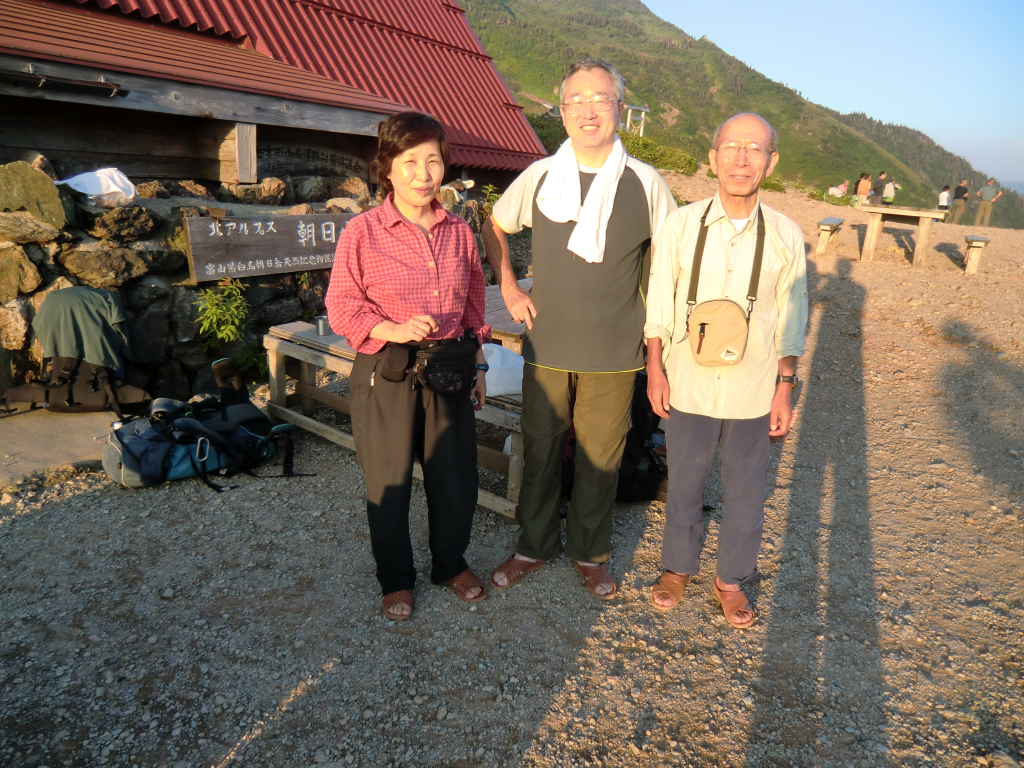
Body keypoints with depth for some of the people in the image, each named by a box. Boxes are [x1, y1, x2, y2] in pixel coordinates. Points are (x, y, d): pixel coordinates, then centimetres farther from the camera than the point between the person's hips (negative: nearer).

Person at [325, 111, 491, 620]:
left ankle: (451, 563, 39)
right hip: (385, 376, -3)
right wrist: (394, 330, -22)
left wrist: (478, 365, 15)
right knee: (389, 482, 9)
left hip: (449, 372, 4)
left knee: (456, 477, 12)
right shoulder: (362, 232, -6)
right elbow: (342, 307, -7)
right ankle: (396, 579, 33)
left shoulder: (459, 232, 8)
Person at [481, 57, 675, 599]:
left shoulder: (645, 183, -3)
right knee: (540, 451, 12)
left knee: (600, 458, 10)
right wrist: (509, 290, 7)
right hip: (546, 346, 2)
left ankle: (590, 553, 32)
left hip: (614, 352, -1)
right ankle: (534, 546, 33)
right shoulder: (539, 176, 1)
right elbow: (493, 228, 17)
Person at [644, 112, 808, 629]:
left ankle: (731, 579, 35)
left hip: (752, 391, 1)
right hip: (688, 385, 0)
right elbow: (659, 305, 1)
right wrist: (655, 370, -1)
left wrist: (785, 387, 2)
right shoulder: (681, 224, -6)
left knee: (745, 492, 13)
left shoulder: (786, 236, -4)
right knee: (683, 484, 15)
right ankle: (678, 567, 37)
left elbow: (790, 322, 2)